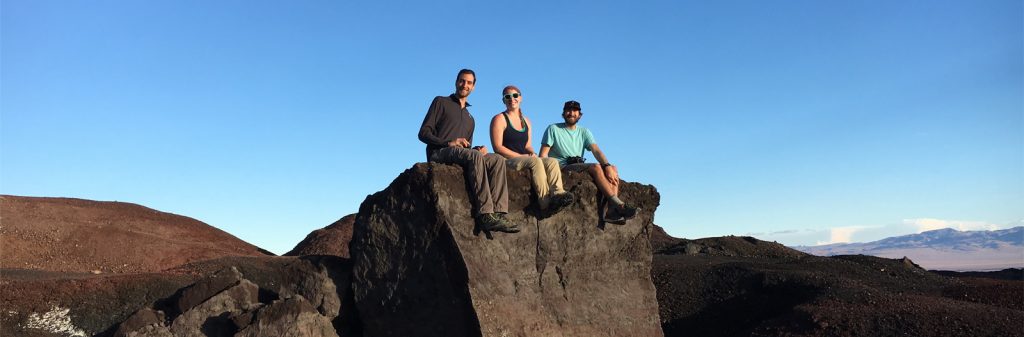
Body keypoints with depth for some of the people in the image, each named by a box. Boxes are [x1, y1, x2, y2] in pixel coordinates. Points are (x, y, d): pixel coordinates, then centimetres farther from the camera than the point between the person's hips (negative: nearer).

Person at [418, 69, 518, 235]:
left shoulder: (470, 119, 33)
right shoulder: (441, 102, 14)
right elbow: (423, 133, 2)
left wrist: (477, 149, 2)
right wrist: (449, 143, -13)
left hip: (462, 156, 6)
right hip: (438, 154, -6)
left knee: (498, 159, -20)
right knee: (475, 156, -35)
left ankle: (499, 213, -35)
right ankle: (485, 215, -43)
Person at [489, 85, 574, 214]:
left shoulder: (526, 121, 22)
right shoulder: (499, 119, 1)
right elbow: (498, 147, -9)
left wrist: (532, 153, -4)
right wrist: (520, 156, -15)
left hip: (525, 159, 6)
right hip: (507, 161, -6)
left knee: (552, 161, -19)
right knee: (536, 161, -32)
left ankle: (557, 193, -41)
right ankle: (546, 203, -39)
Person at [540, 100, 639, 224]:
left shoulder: (584, 132, 20)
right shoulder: (553, 129, 9)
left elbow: (596, 151, 3)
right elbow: (543, 154, 0)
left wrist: (607, 166, -17)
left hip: (579, 167, 5)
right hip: (562, 167, -5)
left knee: (613, 169, -16)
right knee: (596, 167, -28)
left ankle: (611, 210, -31)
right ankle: (619, 205, -33)